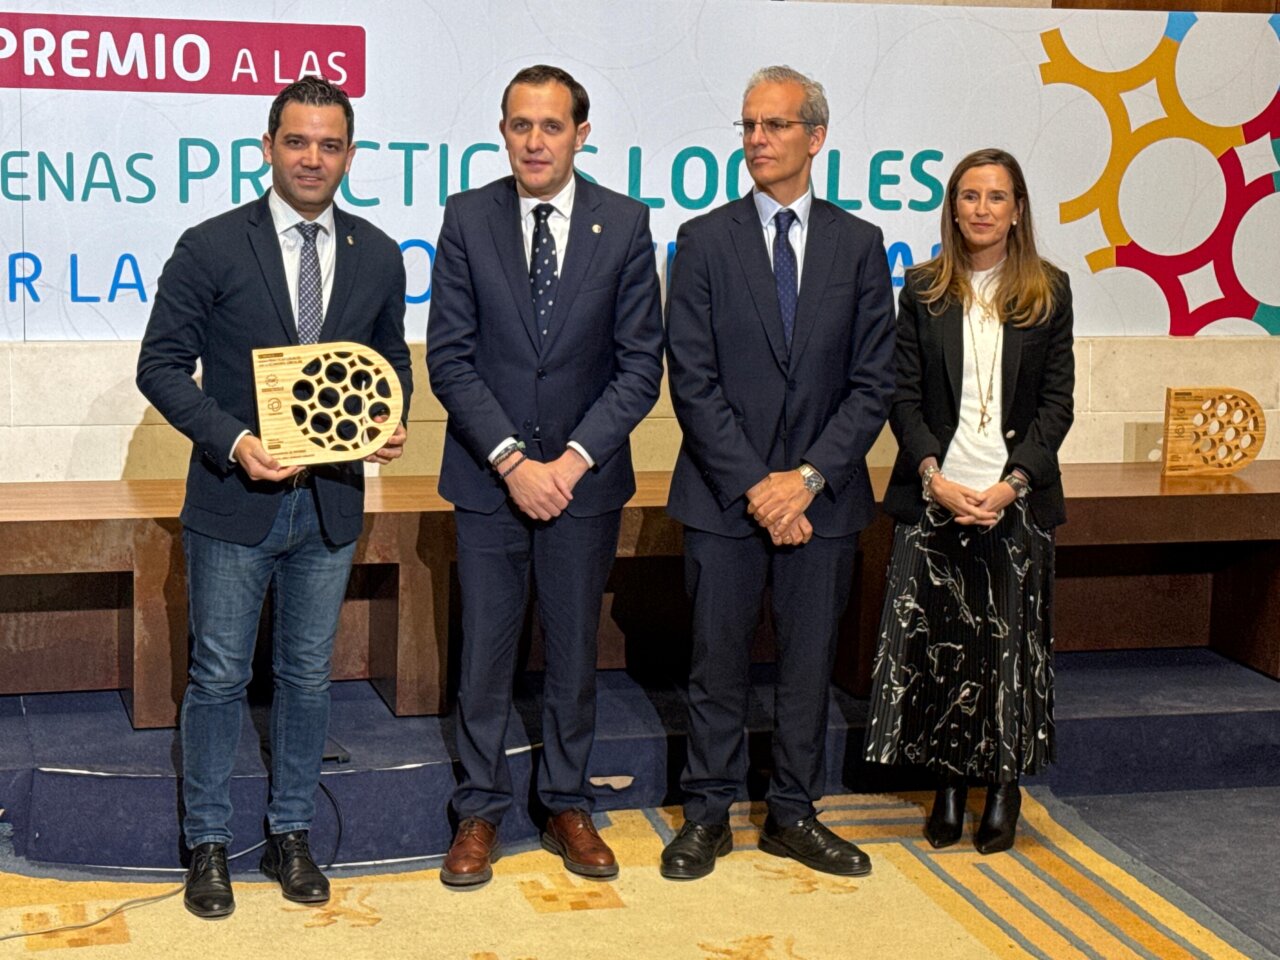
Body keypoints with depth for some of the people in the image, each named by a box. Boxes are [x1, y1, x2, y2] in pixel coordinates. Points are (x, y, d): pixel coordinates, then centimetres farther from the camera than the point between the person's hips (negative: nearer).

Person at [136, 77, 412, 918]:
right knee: (220, 677, 6)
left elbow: (392, 360, 14)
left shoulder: (379, 256, 3)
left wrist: (391, 423, -8)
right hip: (234, 500, -3)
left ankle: (291, 836, 27)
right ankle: (209, 844, 20)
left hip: (332, 501, 3)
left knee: (308, 675, 13)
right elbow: (162, 365, -6)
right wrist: (233, 440, -20)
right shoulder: (211, 247, -7)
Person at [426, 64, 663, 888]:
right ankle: (481, 811, 21)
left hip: (585, 477, 0)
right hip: (488, 474, 0)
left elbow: (641, 364, -4)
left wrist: (574, 457, -13)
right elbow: (450, 357, -5)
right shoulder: (468, 218, -3)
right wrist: (511, 459, -14)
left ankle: (569, 806, 26)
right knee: (485, 650, 7)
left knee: (575, 650, 11)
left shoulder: (625, 224, -3)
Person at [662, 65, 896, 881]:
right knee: (718, 662, 6)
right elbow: (692, 380, -5)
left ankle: (794, 815, 23)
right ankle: (708, 815, 19)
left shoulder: (859, 245, 4)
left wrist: (808, 476, -11)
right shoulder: (705, 240, 1)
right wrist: (752, 484, -13)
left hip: (822, 496, 2)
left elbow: (874, 382, 0)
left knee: (811, 662, 10)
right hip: (724, 496, -1)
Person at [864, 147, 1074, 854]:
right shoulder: (923, 290, 7)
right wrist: (933, 473, -12)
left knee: (1010, 643, 1)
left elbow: (1057, 401, 1)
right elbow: (904, 396, 3)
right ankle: (947, 784, 15)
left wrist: (1012, 483, -11)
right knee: (935, 641, 1)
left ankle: (1003, 786, 16)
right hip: (933, 495, 1)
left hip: (1017, 497, 0)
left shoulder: (1048, 292, 5)